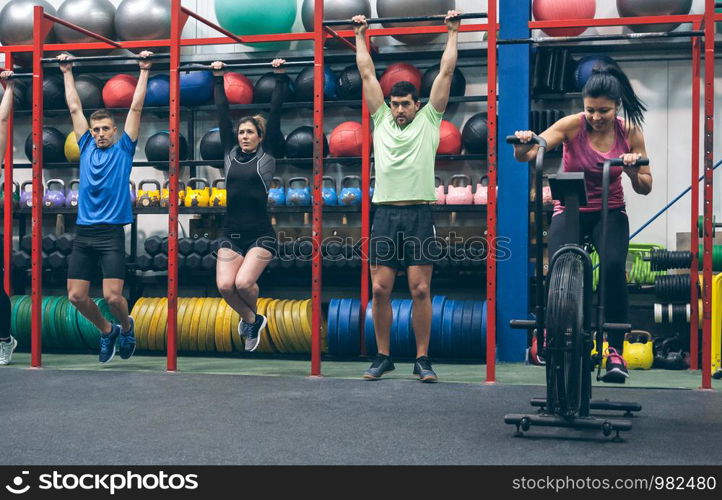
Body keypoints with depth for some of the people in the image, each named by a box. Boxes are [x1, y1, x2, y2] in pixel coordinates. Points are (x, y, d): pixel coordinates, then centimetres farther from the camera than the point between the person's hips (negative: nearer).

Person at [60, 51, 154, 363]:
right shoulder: (86, 146, 12)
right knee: (76, 296, 2)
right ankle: (106, 331, 27)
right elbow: (74, 107, 17)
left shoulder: (124, 148, 3)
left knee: (112, 296, -11)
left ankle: (126, 327, 21)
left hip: (111, 233, -4)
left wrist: (144, 71, 2)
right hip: (83, 232, 4)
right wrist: (67, 73, 20)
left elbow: (136, 108, 1)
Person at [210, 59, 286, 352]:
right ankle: (252, 320, 18)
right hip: (231, 233, 4)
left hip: (260, 234, -4)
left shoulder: (267, 154, 2)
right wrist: (218, 78, 16)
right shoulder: (230, 153, 10)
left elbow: (275, 113, 0)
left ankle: (252, 317, 16)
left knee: (243, 282, -20)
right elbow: (222, 113, 13)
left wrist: (280, 77, 1)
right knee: (225, 285, -13)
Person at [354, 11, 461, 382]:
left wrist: (453, 32, 16)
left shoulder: (429, 120, 10)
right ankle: (383, 356, 14)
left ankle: (422, 359, 7)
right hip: (385, 214, 3)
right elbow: (367, 73, 21)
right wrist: (360, 35, 26)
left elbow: (446, 72, 11)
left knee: (420, 290, -3)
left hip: (419, 215, -2)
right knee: (380, 289, 1)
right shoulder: (381, 119, 16)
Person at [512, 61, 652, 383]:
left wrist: (635, 172, -23)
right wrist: (523, 145, -44)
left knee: (613, 267, -27)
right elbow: (525, 156, -22)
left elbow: (645, 189, -1)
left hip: (610, 213, 1)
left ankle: (615, 351, -16)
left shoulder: (630, 132, -7)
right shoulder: (572, 126, -13)